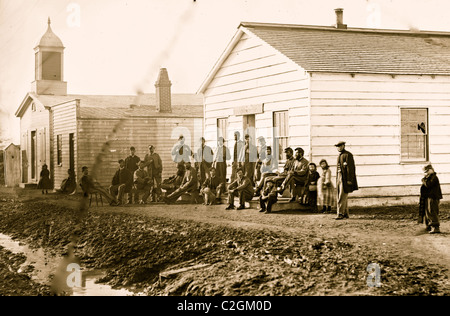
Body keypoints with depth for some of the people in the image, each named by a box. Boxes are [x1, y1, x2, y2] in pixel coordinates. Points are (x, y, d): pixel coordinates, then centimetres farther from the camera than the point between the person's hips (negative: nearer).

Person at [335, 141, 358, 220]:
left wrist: (349, 180, -20)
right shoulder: (340, 155, 18)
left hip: (345, 178, -9)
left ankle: (340, 214, -13)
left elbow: (350, 168, -16)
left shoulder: (348, 155, -11)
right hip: (339, 177, 9)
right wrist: (337, 179, 16)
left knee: (342, 196, -12)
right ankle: (346, 214, 14)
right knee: (344, 196, 10)